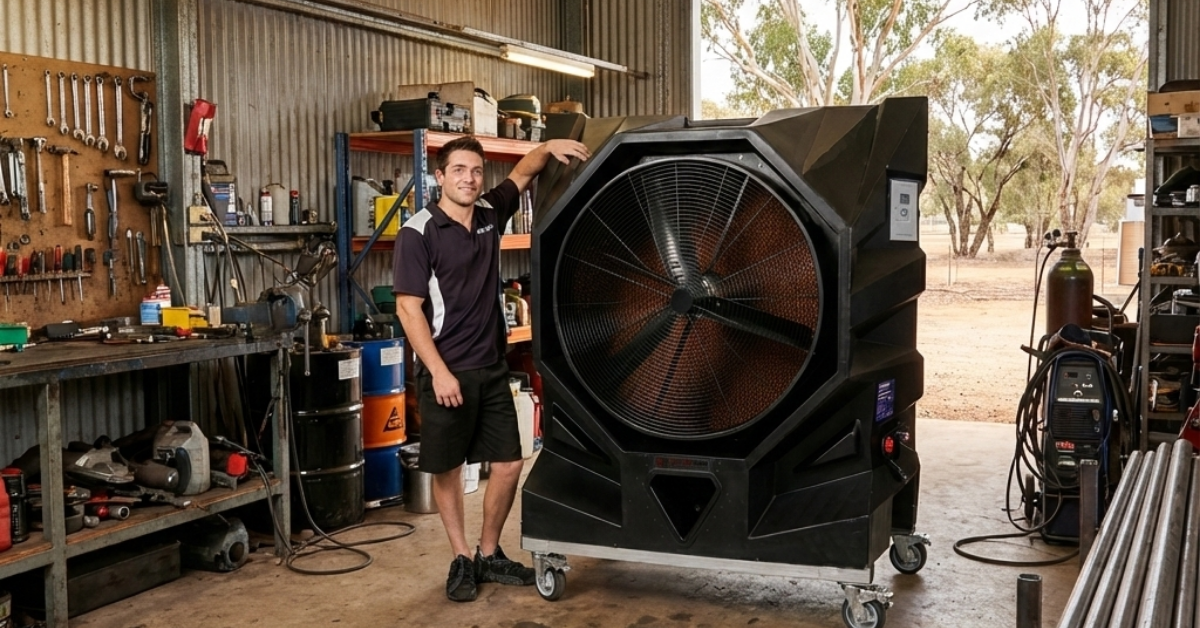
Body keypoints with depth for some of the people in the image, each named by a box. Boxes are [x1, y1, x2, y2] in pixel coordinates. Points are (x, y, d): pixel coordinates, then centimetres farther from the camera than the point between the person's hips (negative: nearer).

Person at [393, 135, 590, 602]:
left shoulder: (490, 213, 5)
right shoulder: (418, 233, -11)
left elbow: (523, 172, 22)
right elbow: (409, 308, -13)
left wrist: (549, 147, 0)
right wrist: (439, 372, -18)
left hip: (493, 368, 5)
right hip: (446, 372, -5)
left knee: (509, 463, 7)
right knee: (447, 470, 6)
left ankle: (489, 554, 24)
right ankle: (461, 560, 22)